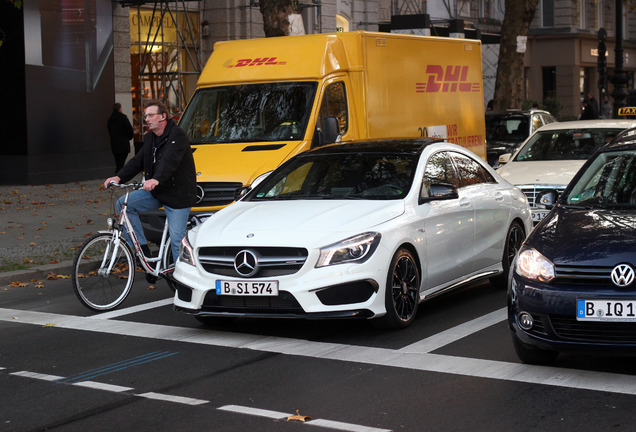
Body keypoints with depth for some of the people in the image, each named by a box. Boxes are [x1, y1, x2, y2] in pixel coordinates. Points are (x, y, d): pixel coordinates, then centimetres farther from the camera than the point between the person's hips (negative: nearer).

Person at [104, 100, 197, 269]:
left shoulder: (177, 135, -15)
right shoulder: (149, 137, 13)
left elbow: (170, 160, -32)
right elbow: (138, 161, 10)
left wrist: (156, 179, -48)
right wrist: (119, 177, -6)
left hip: (177, 194, -8)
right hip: (155, 192, 8)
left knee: (177, 239, -7)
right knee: (124, 204, -7)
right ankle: (142, 248, -3)